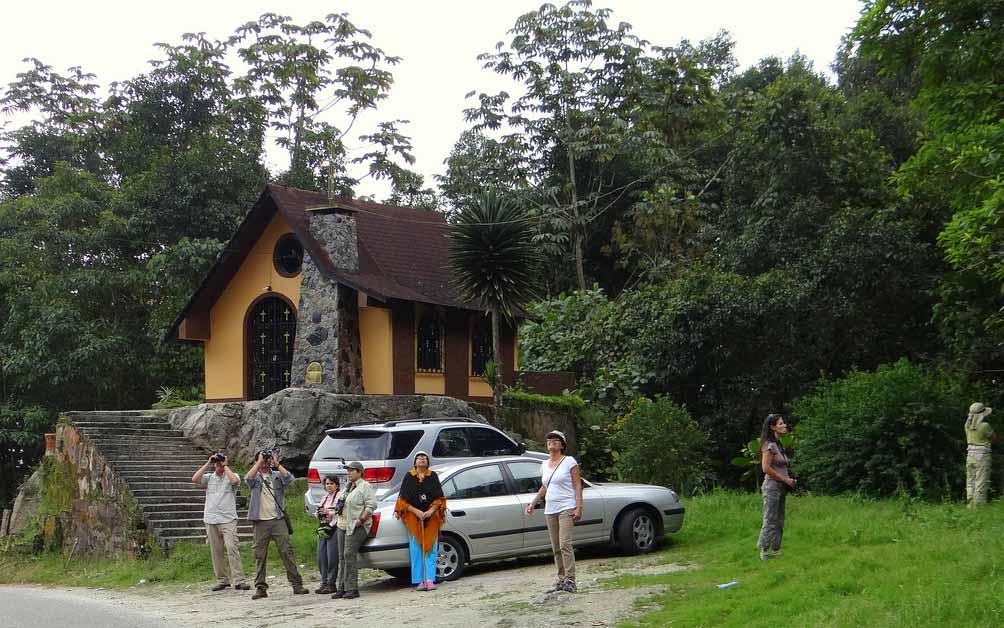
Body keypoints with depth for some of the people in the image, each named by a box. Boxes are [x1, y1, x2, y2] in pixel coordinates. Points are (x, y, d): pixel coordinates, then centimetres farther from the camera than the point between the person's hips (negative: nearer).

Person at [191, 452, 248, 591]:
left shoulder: (232, 475, 6)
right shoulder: (209, 477, 14)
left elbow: (234, 481, -17)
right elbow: (194, 479, -3)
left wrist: (225, 466, -5)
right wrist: (207, 464, 0)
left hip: (228, 520, -4)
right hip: (211, 520, 4)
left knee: (232, 548, -14)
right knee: (216, 552, 6)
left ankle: (238, 580, -16)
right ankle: (222, 580, 14)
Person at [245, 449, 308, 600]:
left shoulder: (277, 475, 10)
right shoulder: (255, 477, 8)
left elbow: (289, 478, -10)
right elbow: (248, 478, -15)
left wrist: (276, 463, -10)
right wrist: (259, 461, -11)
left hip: (278, 520, 0)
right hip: (260, 521, 0)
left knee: (287, 552, -3)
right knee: (260, 556, 2)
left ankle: (297, 584, -1)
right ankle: (260, 587, 9)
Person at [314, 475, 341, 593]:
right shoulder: (324, 498, 21)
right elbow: (318, 514, 27)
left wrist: (329, 513, -16)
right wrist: (318, 514, 5)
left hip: (334, 529, -7)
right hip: (322, 529, 8)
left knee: (332, 557, -8)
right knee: (321, 557, 4)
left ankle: (331, 583, -2)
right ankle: (324, 582, 12)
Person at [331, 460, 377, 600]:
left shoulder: (365, 486, -6)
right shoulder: (348, 486, 20)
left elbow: (371, 506, -15)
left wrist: (361, 520, -20)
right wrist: (337, 518, 19)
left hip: (356, 527, -9)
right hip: (342, 526, 9)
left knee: (349, 555, -15)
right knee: (342, 557, 7)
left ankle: (352, 589, -12)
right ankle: (341, 588, 10)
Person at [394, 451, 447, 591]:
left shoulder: (433, 476, 8)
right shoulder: (409, 477, 5)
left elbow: (439, 498, 5)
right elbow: (403, 500, 2)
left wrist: (431, 511, -11)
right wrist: (416, 511, -10)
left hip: (431, 517, 1)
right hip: (413, 517, -1)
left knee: (431, 549, -3)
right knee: (416, 550, -3)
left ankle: (430, 580, -3)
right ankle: (419, 581, -2)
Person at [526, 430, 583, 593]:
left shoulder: (569, 461, -2)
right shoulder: (544, 465, 14)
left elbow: (577, 486, -4)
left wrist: (578, 507, -12)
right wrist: (533, 503, 18)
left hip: (566, 508, -6)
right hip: (550, 510, 6)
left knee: (565, 544, -16)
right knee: (556, 548, 6)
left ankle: (570, 580, -15)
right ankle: (561, 580, 11)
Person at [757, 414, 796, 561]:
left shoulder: (779, 445, 15)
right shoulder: (769, 445, -12)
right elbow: (766, 468, -19)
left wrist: (789, 480, 5)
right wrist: (785, 479, -14)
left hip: (781, 488, 9)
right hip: (772, 486, -9)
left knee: (779, 521, 11)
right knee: (770, 520, -7)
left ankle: (775, 550, 16)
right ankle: (764, 551, -2)